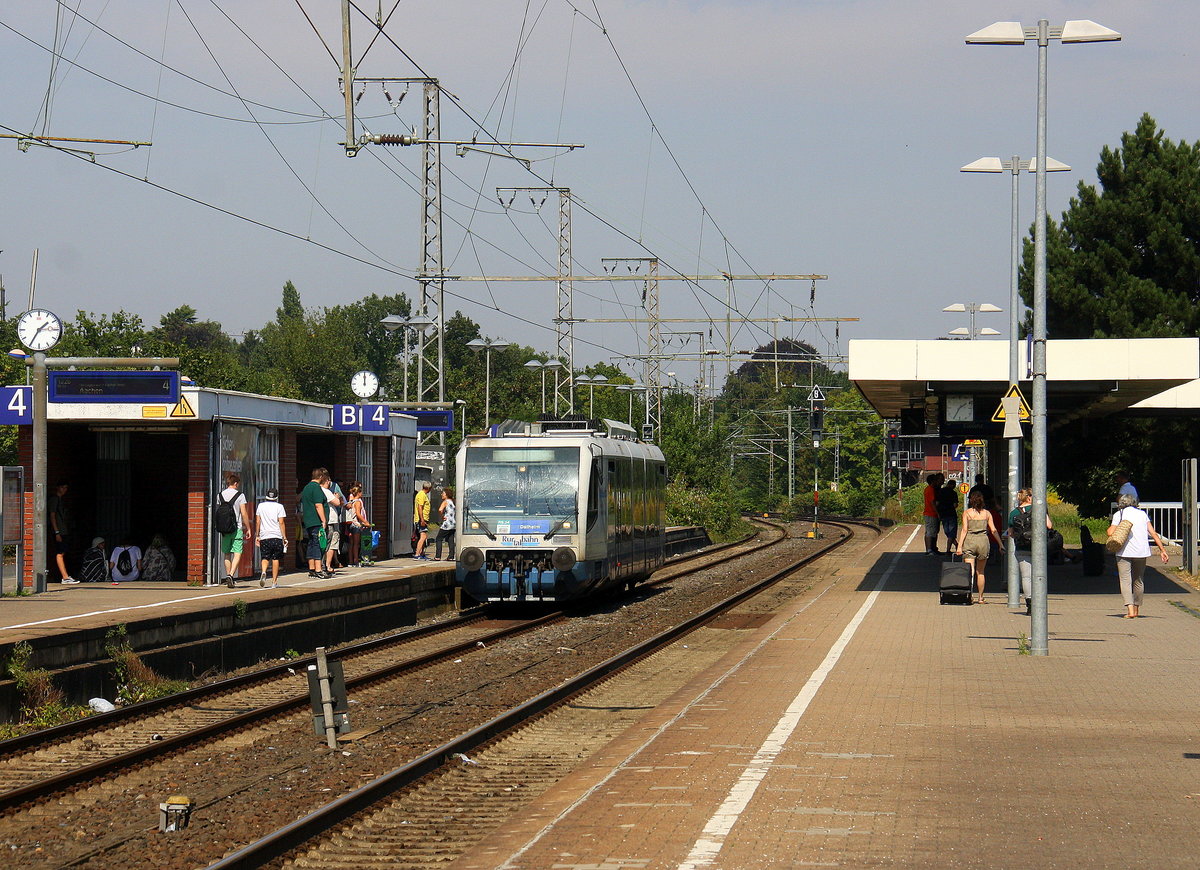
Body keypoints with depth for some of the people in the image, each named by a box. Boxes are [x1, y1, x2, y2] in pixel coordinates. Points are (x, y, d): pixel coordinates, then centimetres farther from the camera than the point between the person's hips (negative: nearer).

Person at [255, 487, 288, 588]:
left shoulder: (261, 506, 6)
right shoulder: (279, 507, -1)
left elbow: (258, 522, 7)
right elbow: (281, 523, -5)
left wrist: (257, 535, 14)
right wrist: (284, 537, -1)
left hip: (264, 537, 1)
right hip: (276, 537, -1)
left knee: (265, 558, 6)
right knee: (275, 559, 7)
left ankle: (263, 572, -23)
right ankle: (274, 581, 7)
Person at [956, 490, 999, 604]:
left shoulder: (967, 513, 0)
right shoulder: (987, 513, 6)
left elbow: (964, 530, -7)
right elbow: (993, 530, 4)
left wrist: (959, 546, -8)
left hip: (970, 541, -2)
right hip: (983, 541, 2)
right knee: (980, 572, 15)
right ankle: (980, 598, 19)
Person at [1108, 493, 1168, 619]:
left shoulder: (1119, 514, 3)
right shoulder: (1142, 514, 12)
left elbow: (1111, 533, -7)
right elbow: (1153, 533, 5)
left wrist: (1110, 528, 15)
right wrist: (1162, 549, 4)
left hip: (1124, 551, -4)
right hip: (1141, 551, 4)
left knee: (1125, 580, -6)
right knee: (1138, 580, 17)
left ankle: (1130, 609, -24)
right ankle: (1136, 610, 25)